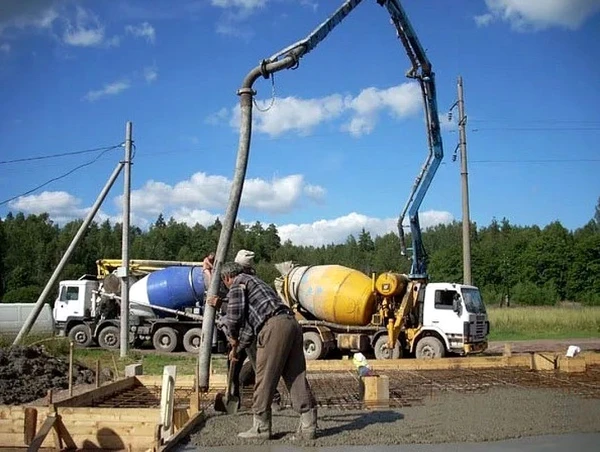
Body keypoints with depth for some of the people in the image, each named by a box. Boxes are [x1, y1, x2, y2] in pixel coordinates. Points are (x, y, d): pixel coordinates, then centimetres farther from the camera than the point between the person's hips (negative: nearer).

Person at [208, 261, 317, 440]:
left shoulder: (238, 283, 9)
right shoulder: (256, 282, 36)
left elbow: (235, 316, -4)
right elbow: (251, 325, 40)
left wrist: (233, 339, 14)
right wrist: (238, 348, 47)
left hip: (274, 326, -9)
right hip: (292, 323, 9)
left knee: (265, 379, 0)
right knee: (296, 376, 8)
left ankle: (261, 427, 7)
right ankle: (308, 425, 8)